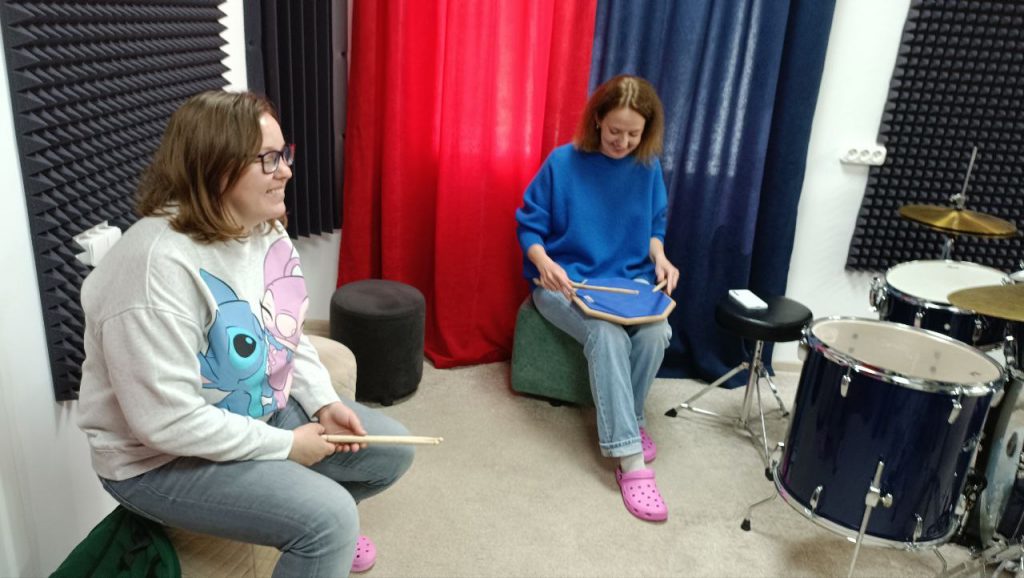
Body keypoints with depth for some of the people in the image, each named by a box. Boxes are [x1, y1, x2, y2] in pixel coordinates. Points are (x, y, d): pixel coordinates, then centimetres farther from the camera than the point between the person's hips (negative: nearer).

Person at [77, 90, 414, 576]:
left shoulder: (265, 229, -4)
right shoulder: (159, 266, -31)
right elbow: (168, 422, -30)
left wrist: (323, 402, -6)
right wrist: (284, 445, -21)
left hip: (261, 411, 8)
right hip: (161, 457, -8)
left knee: (390, 451, 7)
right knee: (328, 518, -25)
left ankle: (319, 532, 33)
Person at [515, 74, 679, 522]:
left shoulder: (648, 168, 2)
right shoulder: (563, 162, -9)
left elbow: (654, 225, 14)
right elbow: (529, 226, -4)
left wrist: (659, 258, -7)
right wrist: (545, 263, -24)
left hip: (629, 281, 4)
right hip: (565, 282, -3)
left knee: (655, 334, -28)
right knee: (608, 336, -33)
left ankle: (627, 420, -2)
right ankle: (631, 462, -29)